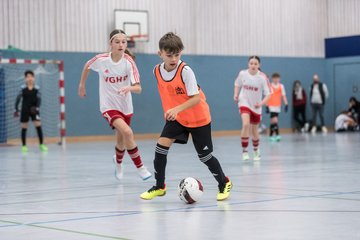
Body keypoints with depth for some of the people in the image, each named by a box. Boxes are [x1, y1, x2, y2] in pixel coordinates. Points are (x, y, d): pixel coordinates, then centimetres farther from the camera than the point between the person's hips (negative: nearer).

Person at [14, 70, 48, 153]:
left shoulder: (36, 88, -3)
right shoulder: (23, 88, -4)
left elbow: (39, 99, -7)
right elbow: (18, 99, -2)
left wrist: (37, 108, -21)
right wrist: (16, 109, -6)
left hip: (34, 110, 0)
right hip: (25, 110, 0)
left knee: (38, 126, -6)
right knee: (24, 127, 4)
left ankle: (41, 144, 1)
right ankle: (24, 146, 14)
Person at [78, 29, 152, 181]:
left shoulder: (128, 62, -16)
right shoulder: (101, 60, -15)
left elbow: (138, 88, -20)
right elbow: (87, 66, 8)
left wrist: (129, 88, -42)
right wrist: (82, 85, 16)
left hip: (125, 106, 2)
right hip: (109, 106, -2)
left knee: (121, 141, 17)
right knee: (127, 133, -27)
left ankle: (118, 162, 52)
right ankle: (140, 167, -14)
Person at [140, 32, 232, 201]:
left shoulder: (185, 71, -25)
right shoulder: (157, 71, -7)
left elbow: (196, 98, -27)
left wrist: (177, 109, -39)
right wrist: (169, 111, 13)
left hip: (198, 118, -4)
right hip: (175, 118, 4)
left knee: (204, 156, 2)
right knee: (161, 145, -13)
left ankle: (224, 184, 26)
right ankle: (159, 186, 3)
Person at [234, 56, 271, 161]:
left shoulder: (262, 77, -16)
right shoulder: (242, 73, -10)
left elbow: (268, 94, -13)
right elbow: (237, 85, 10)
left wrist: (261, 103, -29)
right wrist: (236, 95, -5)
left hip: (256, 106, 1)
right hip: (244, 103, -1)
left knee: (254, 130, 13)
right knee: (246, 124, -25)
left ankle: (256, 151, 39)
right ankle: (244, 151, -16)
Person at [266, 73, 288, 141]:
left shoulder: (281, 86, 6)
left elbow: (283, 96, 5)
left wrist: (286, 104, -4)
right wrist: (267, 106, -7)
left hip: (278, 106, 4)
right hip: (271, 106, -4)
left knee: (272, 121, 9)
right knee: (275, 120, -15)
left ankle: (271, 135, 16)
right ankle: (277, 135, -15)